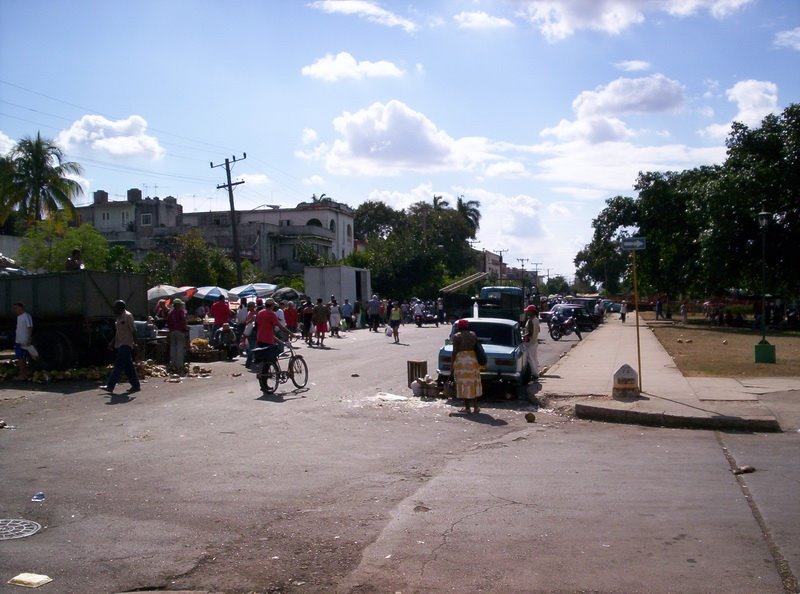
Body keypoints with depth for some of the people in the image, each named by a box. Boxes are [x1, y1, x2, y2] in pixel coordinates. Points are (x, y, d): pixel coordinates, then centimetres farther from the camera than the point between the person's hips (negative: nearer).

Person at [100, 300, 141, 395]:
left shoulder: (128, 316, -10)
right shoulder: (119, 317, 17)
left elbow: (133, 330, -13)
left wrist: (135, 342, -18)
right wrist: (112, 342, 19)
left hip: (126, 345, -9)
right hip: (121, 345, 9)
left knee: (119, 365, -10)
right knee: (128, 367, 9)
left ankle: (110, 386, -12)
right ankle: (136, 386, 12)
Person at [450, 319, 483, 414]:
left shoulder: (456, 336, -5)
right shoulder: (473, 334, 10)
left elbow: (455, 351, -9)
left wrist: (452, 364, -4)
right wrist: (477, 361, 17)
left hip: (461, 361, -5)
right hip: (473, 360, 5)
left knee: (464, 384, 0)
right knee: (473, 383, 13)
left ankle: (467, 408, 1)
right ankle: (475, 407, 14)